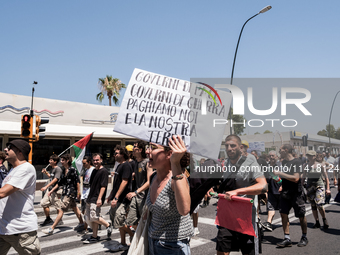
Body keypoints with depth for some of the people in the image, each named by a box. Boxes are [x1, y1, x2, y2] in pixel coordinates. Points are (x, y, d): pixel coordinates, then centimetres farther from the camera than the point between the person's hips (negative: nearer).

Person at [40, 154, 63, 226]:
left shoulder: (58, 169, -14)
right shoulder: (52, 169, 14)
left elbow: (55, 179, -24)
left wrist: (46, 186, -29)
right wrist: (46, 172, 17)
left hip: (56, 191, -9)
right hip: (50, 190, 9)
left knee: (58, 206, -1)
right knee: (44, 203, 7)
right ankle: (48, 219, 20)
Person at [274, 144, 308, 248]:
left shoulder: (296, 161, -11)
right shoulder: (283, 162, 12)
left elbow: (296, 178, -22)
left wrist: (280, 173, -21)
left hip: (296, 193, -6)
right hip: (285, 193, 6)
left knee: (301, 216, 6)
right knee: (283, 214, -1)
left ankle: (304, 237, 24)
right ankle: (287, 239, 4)